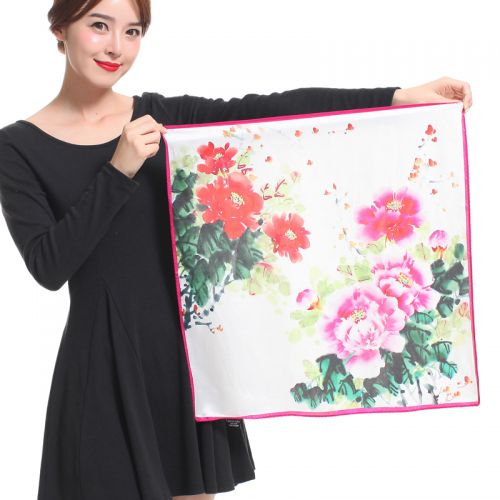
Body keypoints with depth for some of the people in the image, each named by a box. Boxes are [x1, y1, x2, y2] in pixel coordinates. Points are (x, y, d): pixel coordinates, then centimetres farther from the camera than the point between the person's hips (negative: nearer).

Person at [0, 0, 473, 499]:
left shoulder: (161, 117, 6)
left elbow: (276, 109, -6)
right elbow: (48, 265, -12)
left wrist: (401, 97, -15)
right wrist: (119, 172, -18)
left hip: (186, 347, 3)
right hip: (105, 361, -3)